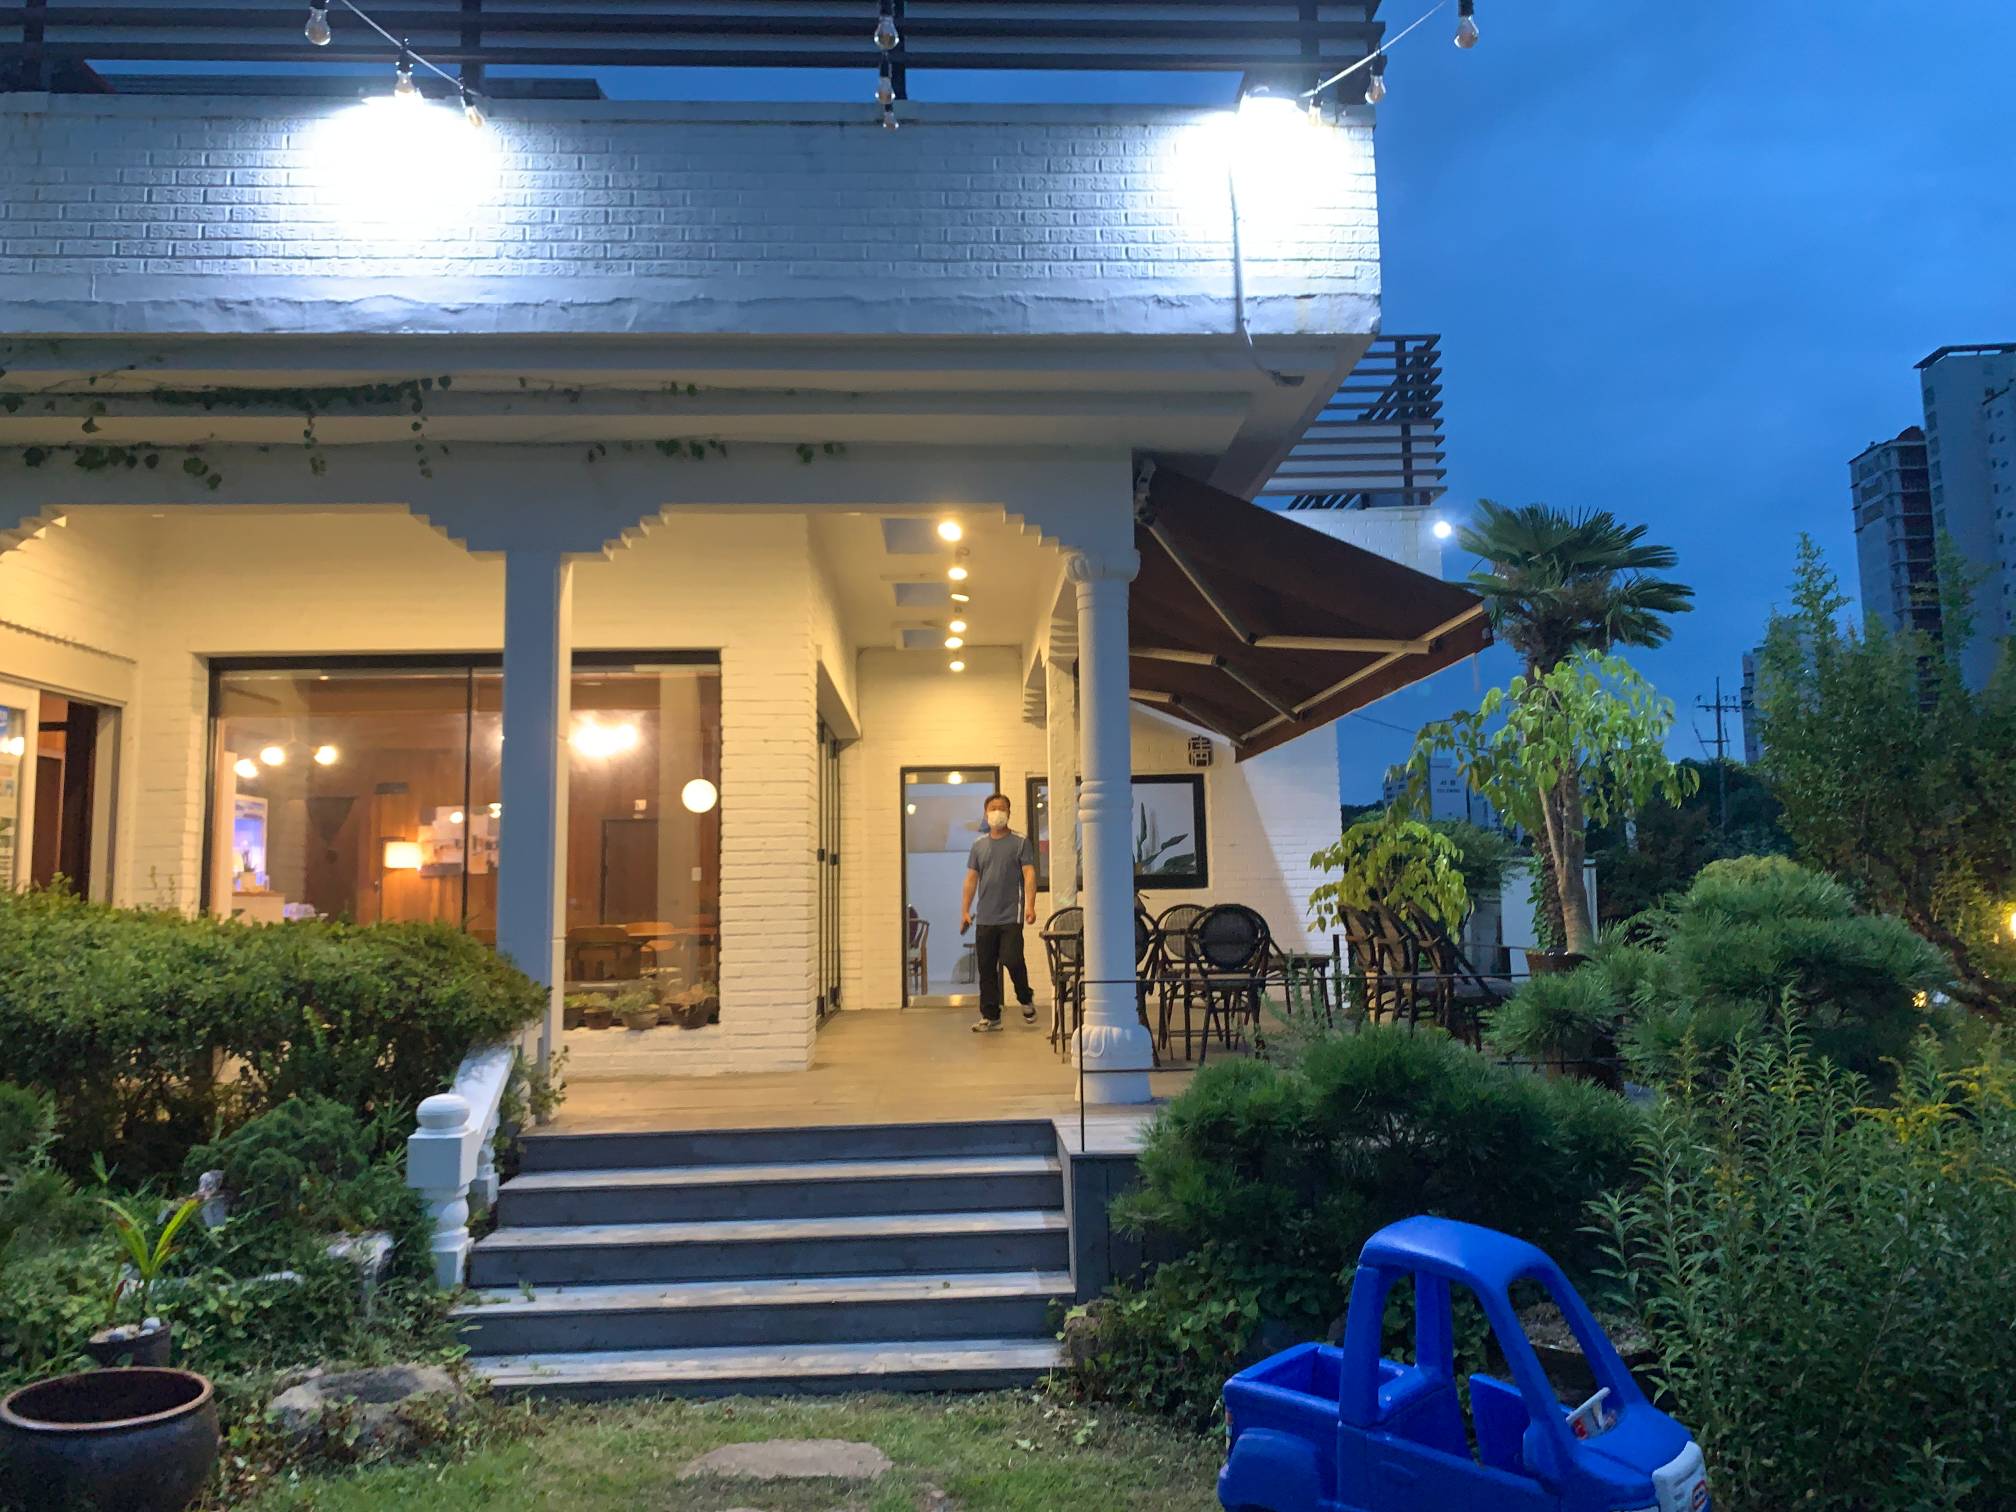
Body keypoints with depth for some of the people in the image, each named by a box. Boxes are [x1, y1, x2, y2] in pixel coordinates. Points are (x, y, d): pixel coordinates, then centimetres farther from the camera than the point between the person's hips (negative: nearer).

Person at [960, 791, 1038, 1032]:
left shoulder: (1021, 842, 1)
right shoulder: (979, 845, 13)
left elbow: (1029, 875, -6)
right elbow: (971, 879, 13)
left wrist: (1030, 905, -19)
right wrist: (965, 910, 7)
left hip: (1011, 916, -4)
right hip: (984, 919, 4)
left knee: (1012, 960, -13)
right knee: (986, 969, 5)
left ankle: (1026, 999, 15)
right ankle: (990, 1017, 13)